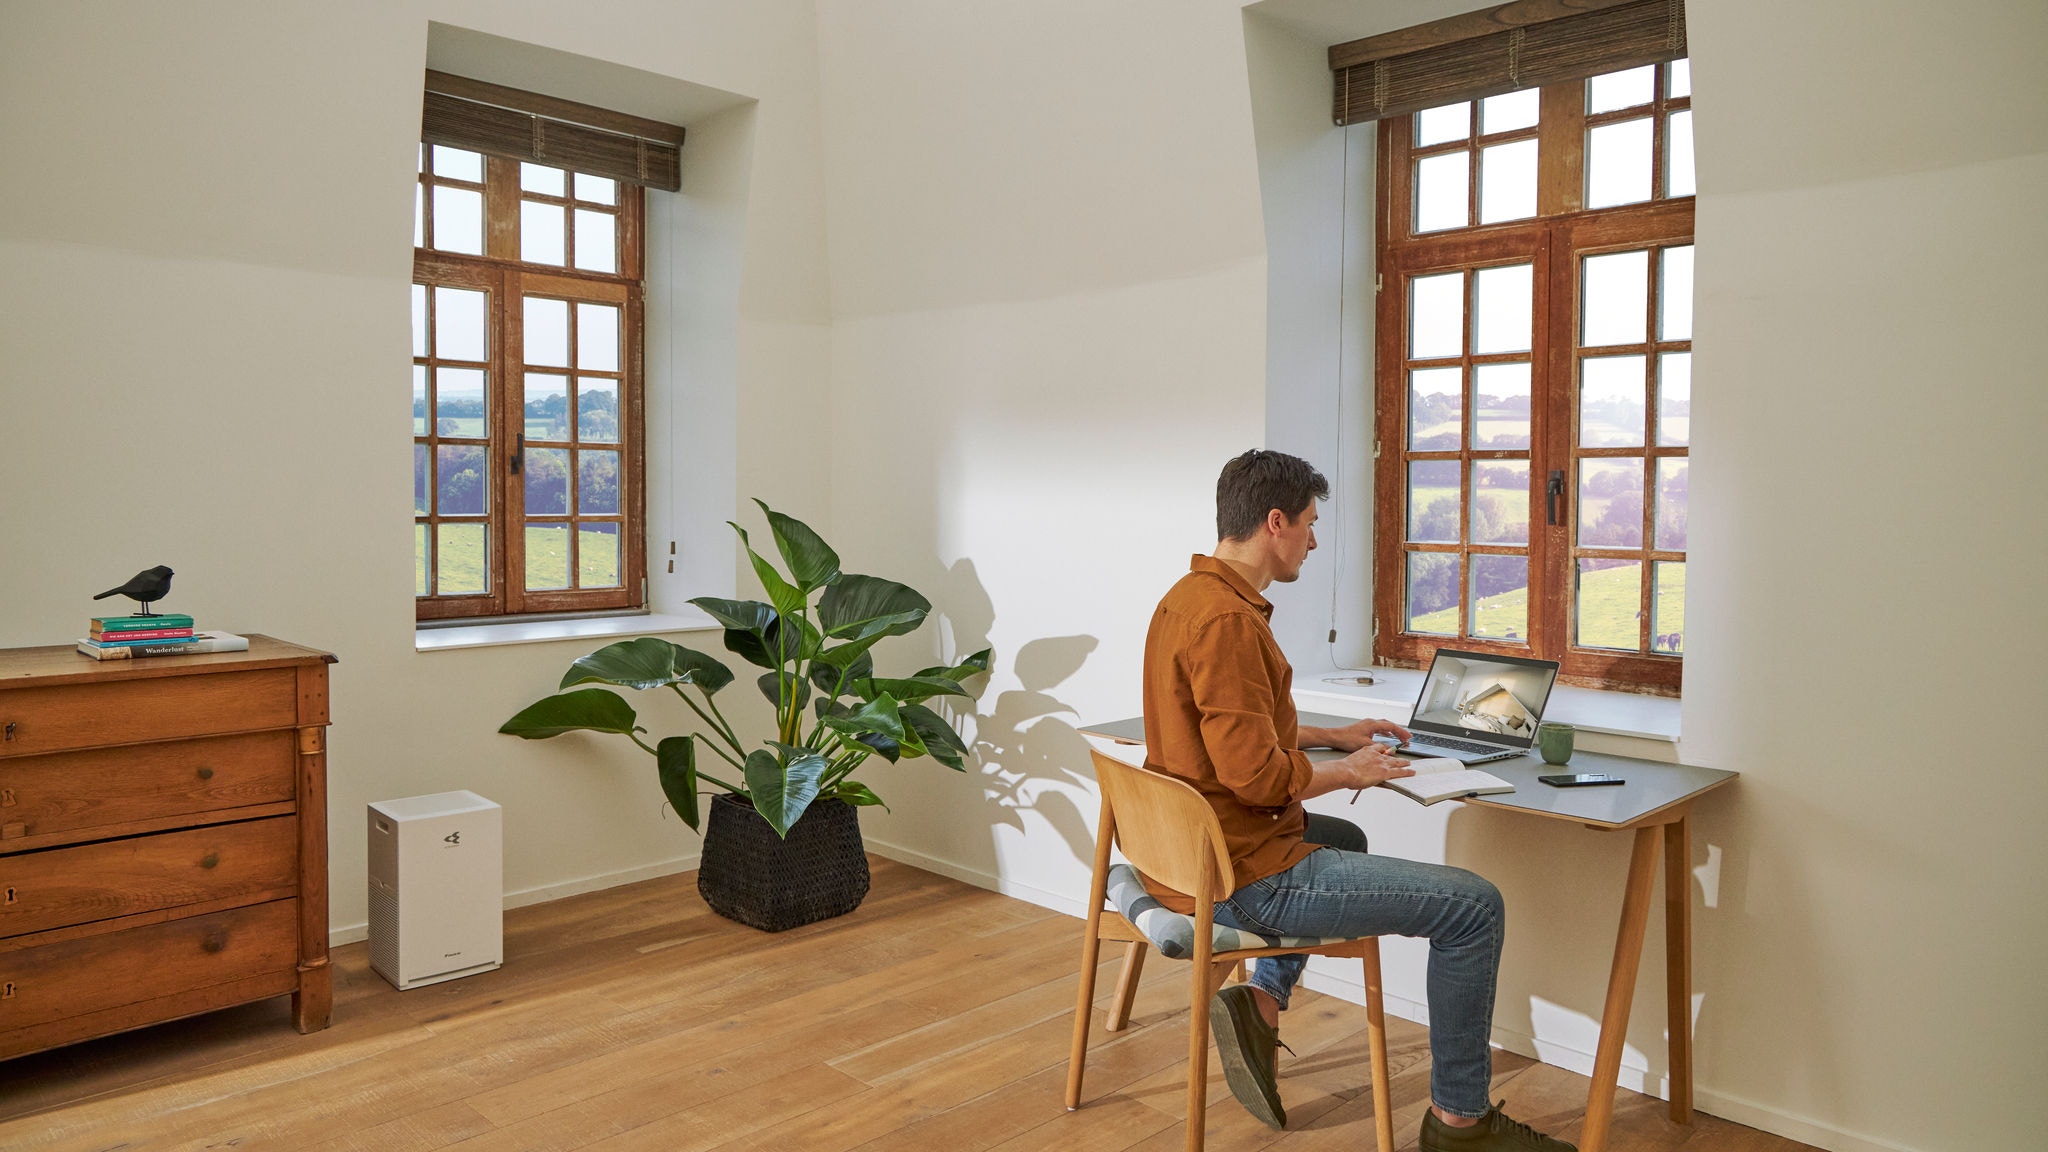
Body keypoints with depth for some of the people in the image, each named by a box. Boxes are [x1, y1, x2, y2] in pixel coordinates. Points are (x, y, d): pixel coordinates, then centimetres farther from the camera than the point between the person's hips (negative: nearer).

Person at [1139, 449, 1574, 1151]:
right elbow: (1257, 773, -25)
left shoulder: (1189, 596, 10)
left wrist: (1331, 736, 19)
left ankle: (1260, 1003, 22)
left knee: (1344, 839, 37)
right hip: (1240, 877, -11)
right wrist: (1348, 772, -8)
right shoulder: (1227, 619, -23)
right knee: (1474, 906, -5)